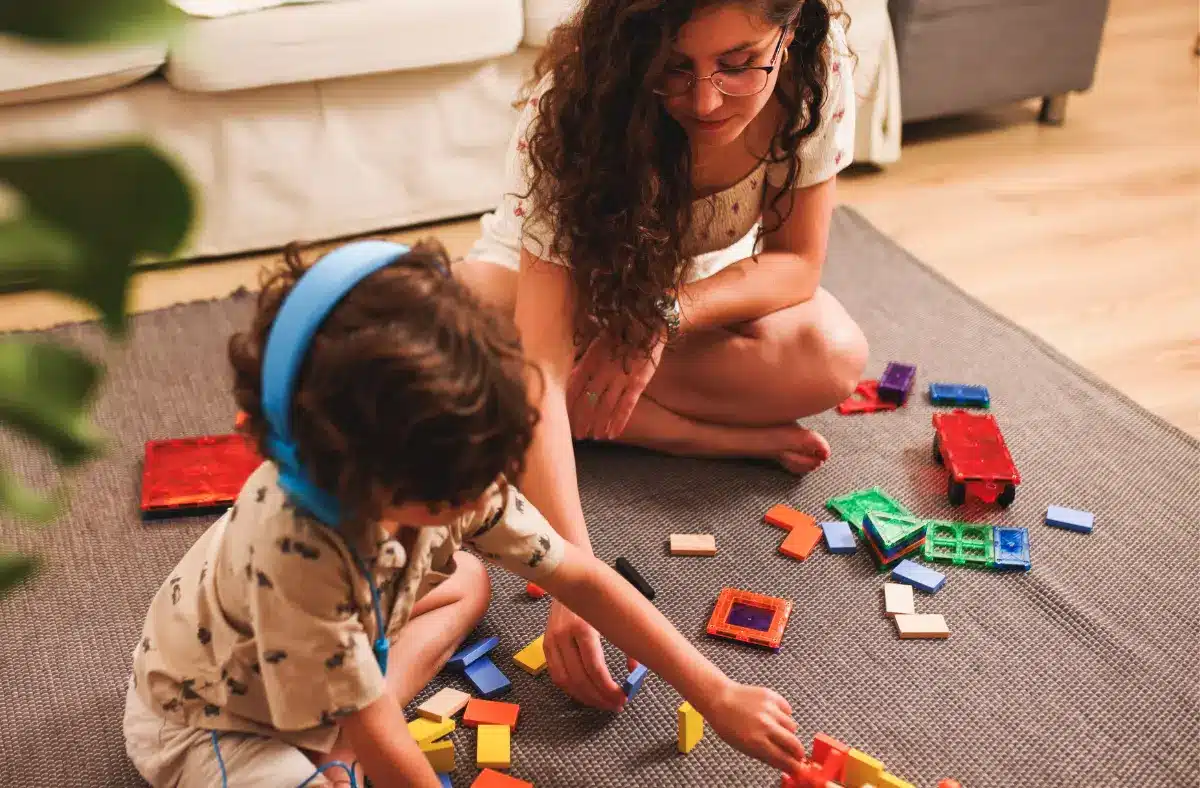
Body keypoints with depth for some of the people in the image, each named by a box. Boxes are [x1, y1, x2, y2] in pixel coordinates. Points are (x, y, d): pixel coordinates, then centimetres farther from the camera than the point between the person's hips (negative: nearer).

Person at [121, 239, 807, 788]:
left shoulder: (437, 473, -22)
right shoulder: (292, 546, -41)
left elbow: (581, 577, -14)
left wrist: (719, 697, -13)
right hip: (207, 719, -7)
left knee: (468, 582, 8)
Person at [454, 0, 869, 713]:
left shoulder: (818, 67, -28)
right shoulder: (575, 105, -37)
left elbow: (797, 262, -16)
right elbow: (538, 366, -43)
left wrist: (666, 314, -34)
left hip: (703, 287, 1)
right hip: (553, 268, -1)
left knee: (834, 360, -28)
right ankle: (714, 437, -20)